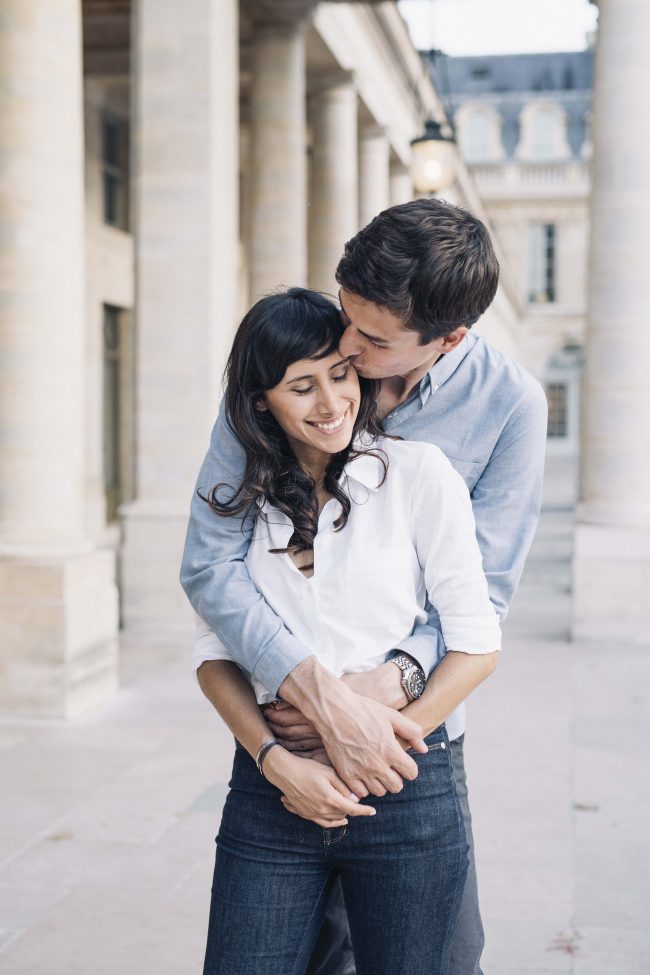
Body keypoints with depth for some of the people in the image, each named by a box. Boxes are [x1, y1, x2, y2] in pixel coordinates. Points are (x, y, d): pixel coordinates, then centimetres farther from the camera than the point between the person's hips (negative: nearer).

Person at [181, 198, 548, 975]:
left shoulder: (508, 402, -13)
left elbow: (483, 588, -9)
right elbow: (209, 563, -19)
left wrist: (395, 677, -27)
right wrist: (328, 699, -29)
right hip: (290, 706, -1)